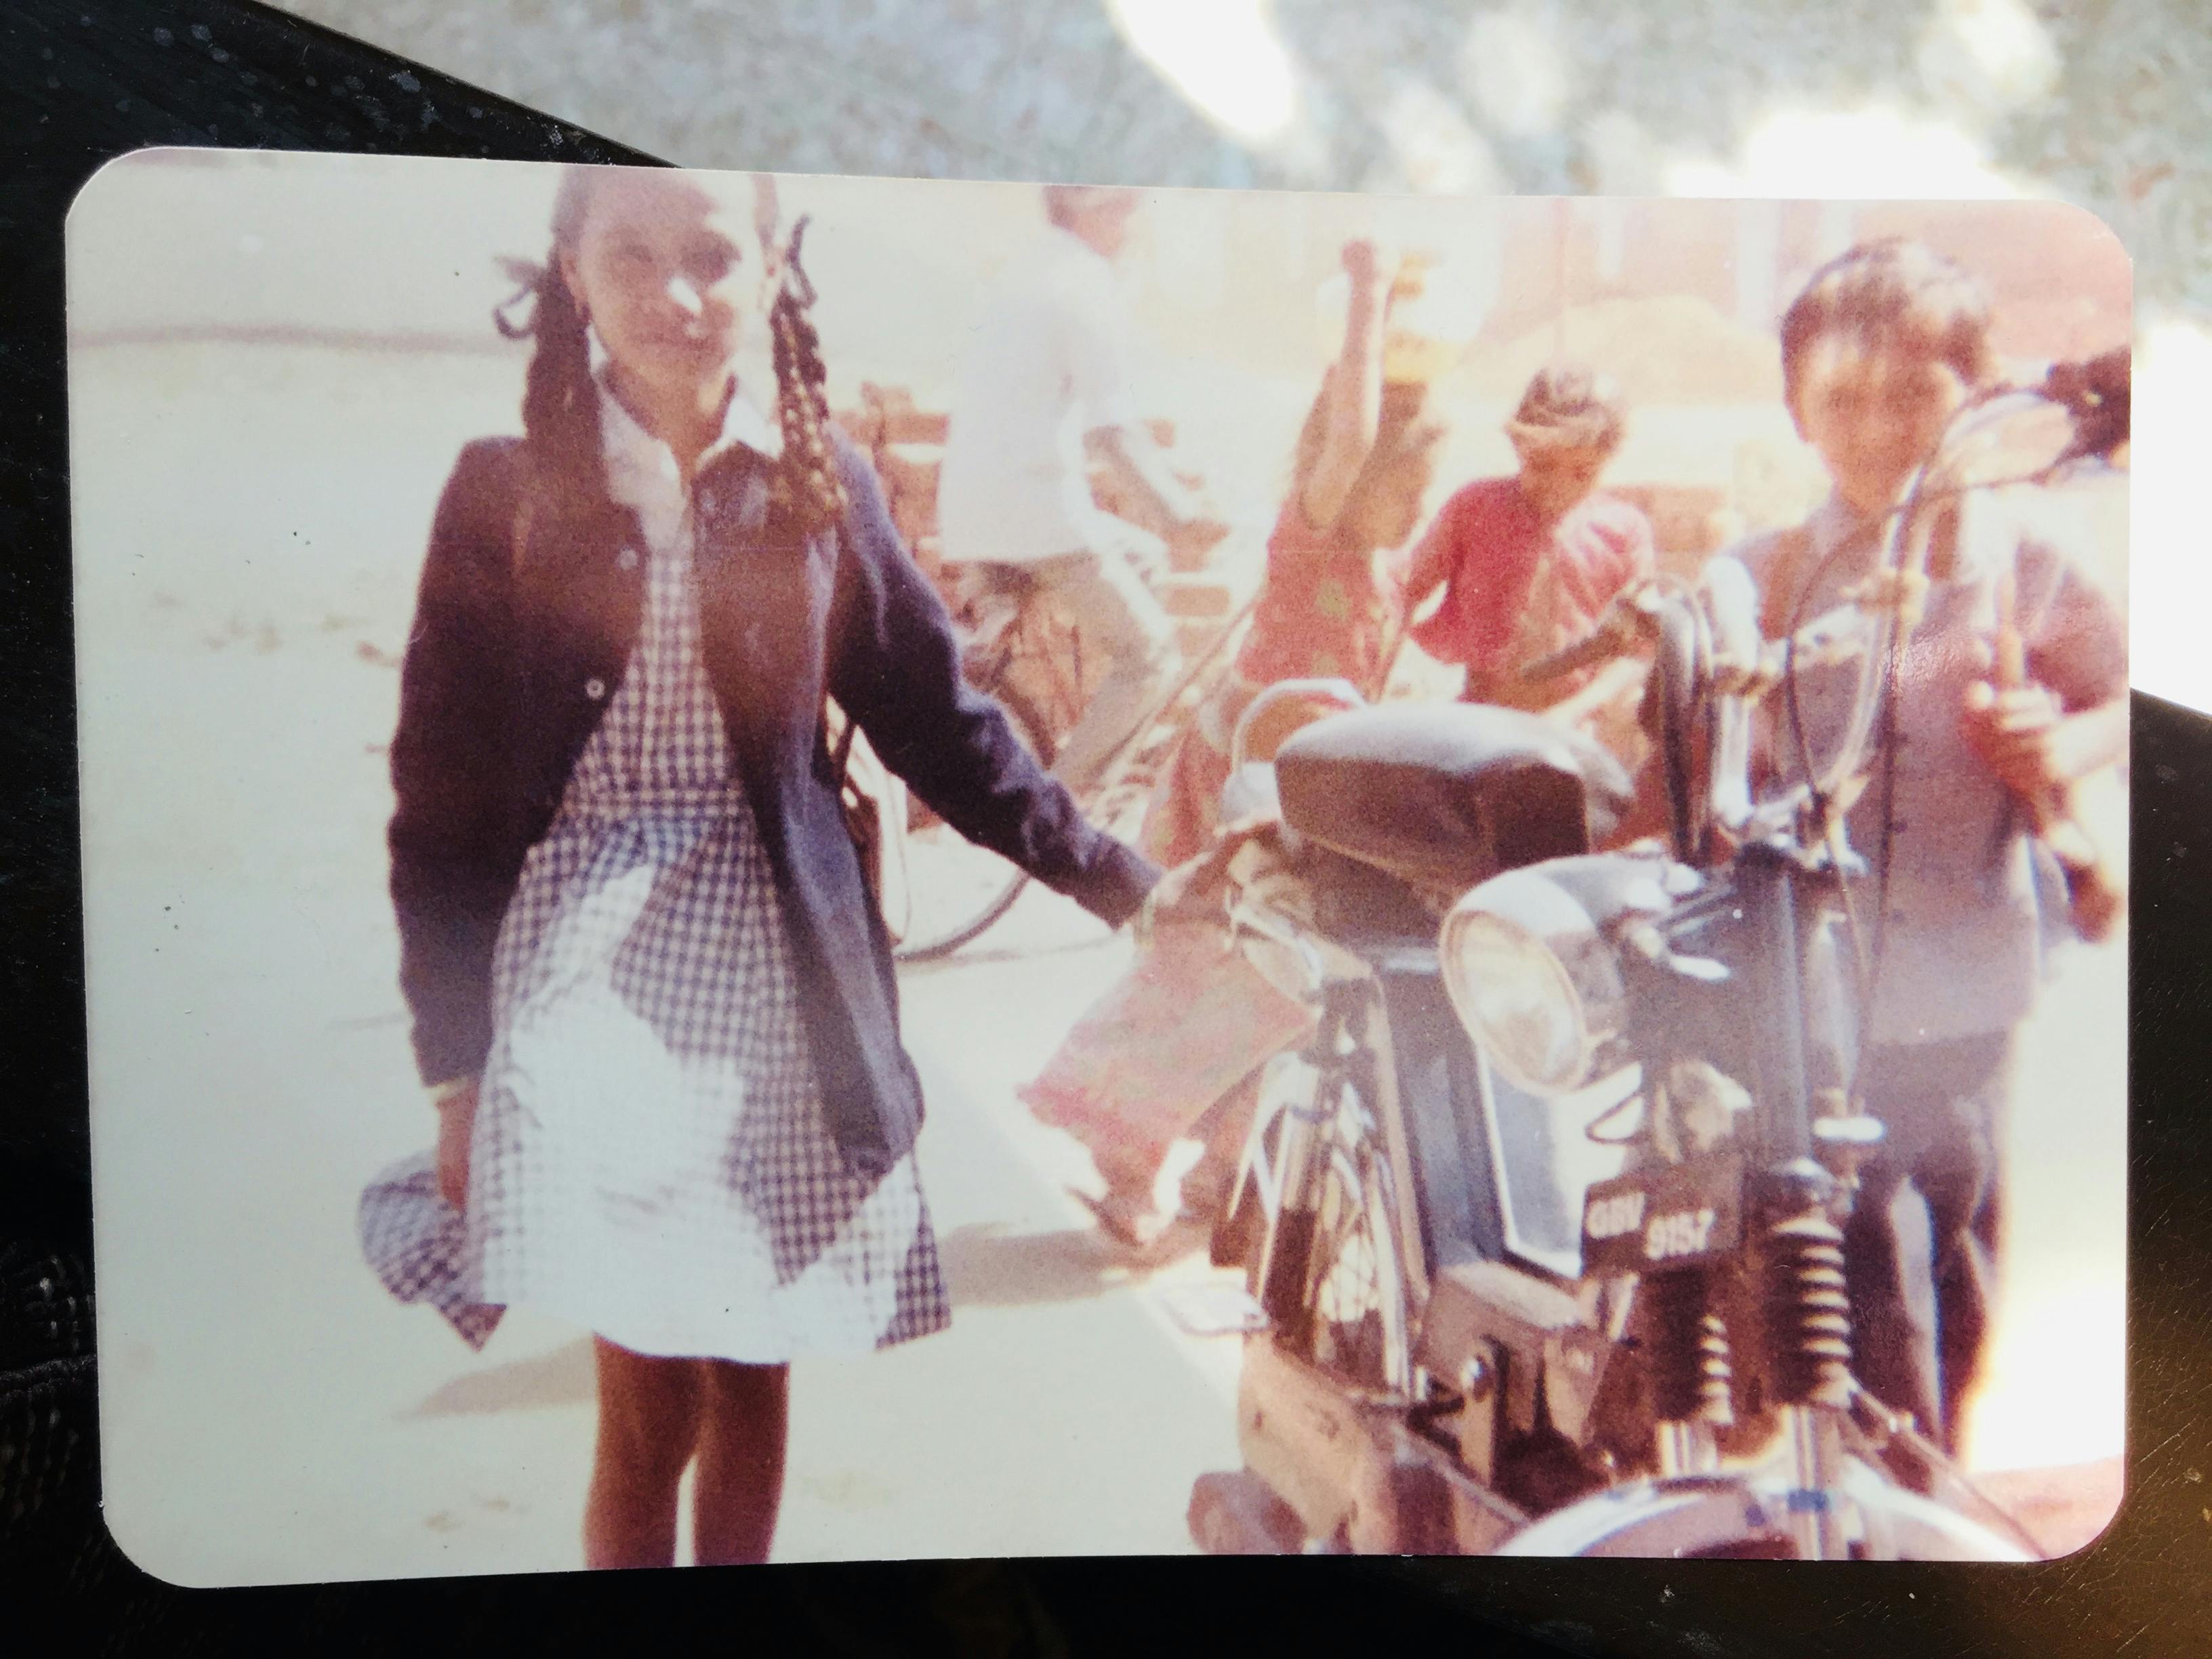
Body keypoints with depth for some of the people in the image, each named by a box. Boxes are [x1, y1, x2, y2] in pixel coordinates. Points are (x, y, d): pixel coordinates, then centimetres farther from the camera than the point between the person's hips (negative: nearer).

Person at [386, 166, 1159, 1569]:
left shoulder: (820, 484, 3)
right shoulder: (507, 492, -1)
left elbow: (939, 719, 7)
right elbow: (443, 795, 0)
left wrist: (1117, 880, 4)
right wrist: (458, 1068, -1)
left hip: (779, 992, 2)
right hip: (584, 996, -1)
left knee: (753, 1381, 11)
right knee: (649, 1407, -1)